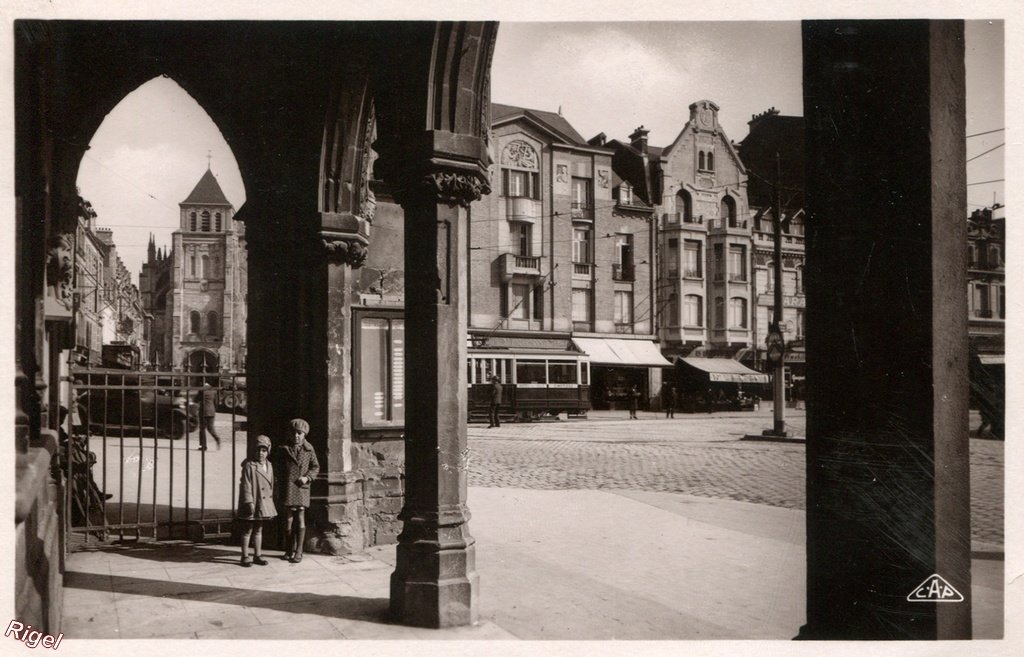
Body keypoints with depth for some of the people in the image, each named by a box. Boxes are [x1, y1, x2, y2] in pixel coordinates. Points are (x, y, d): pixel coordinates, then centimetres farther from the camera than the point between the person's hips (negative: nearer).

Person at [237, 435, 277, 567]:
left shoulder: (269, 466, 8)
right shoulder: (249, 465, -12)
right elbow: (246, 486, -15)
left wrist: (270, 504, 14)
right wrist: (250, 503, -21)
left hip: (263, 504, 6)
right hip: (250, 504, -6)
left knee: (258, 530, 14)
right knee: (247, 530, 2)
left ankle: (257, 555, 21)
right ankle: (245, 557, 9)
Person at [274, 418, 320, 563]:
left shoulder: (309, 449, 7)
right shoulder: (284, 449, 7)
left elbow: (315, 467, 11)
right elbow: (279, 470, 11)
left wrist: (307, 477, -7)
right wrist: (279, 488, 7)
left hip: (302, 487, -1)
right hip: (287, 487, 1)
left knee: (300, 518, -6)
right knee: (288, 518, 3)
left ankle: (298, 551, 0)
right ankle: (290, 550, 17)